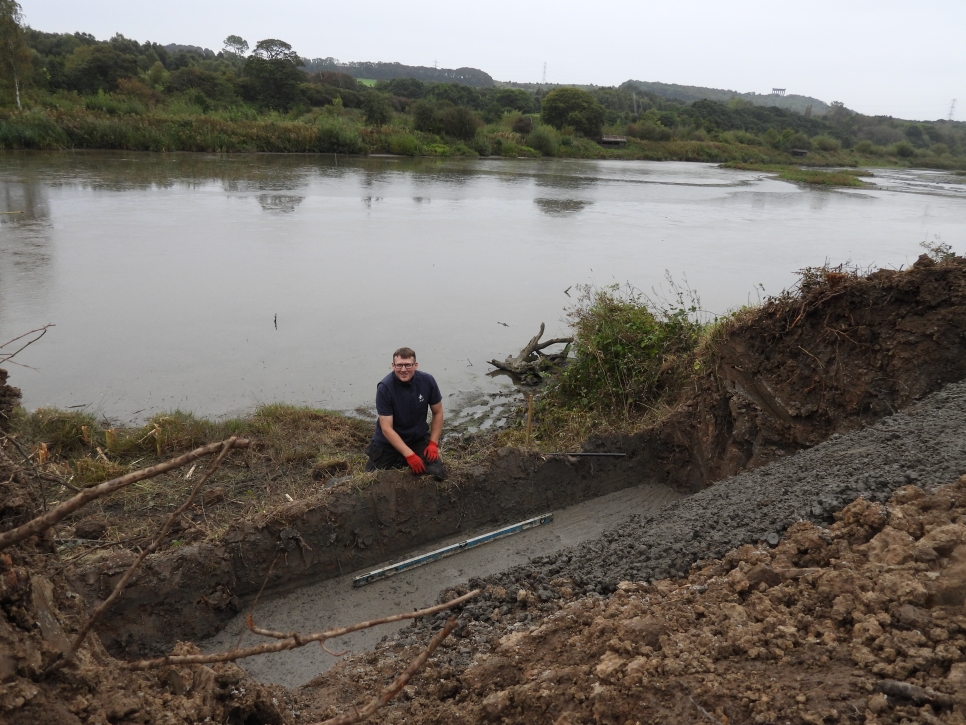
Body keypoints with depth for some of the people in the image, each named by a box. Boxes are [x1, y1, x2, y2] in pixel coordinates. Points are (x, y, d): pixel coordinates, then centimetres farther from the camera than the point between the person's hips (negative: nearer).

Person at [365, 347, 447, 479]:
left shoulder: (427, 381, -15)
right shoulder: (385, 387, -24)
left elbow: (437, 413, 0)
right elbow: (386, 428, -23)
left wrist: (433, 443, -9)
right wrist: (409, 455, -28)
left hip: (419, 439, 2)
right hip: (388, 442, -2)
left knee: (437, 474, -12)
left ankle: (403, 461, 18)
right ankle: (398, 461, 27)